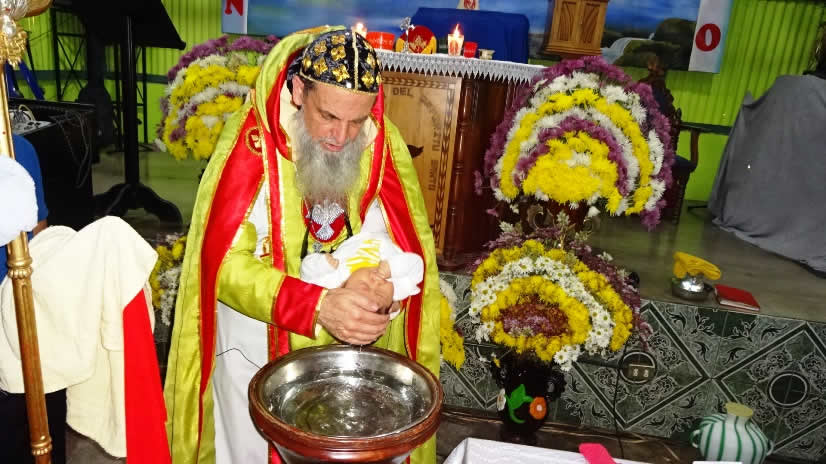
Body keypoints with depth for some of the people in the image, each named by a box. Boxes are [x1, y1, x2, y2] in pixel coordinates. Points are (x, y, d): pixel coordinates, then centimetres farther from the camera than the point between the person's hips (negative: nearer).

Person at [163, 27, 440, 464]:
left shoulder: (385, 146, -10)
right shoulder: (251, 142, -19)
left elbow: (416, 252, -6)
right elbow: (224, 262, -22)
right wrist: (318, 305, -35)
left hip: (352, 353, 3)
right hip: (256, 350, -2)